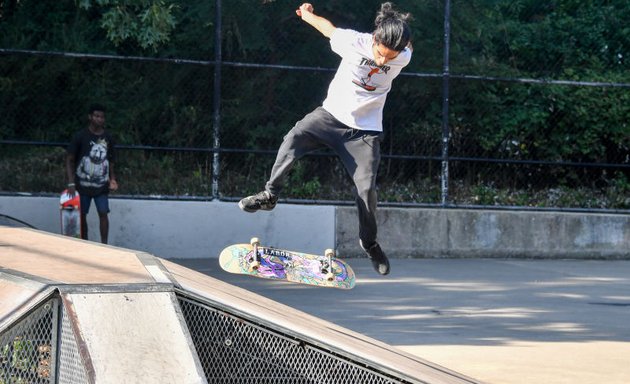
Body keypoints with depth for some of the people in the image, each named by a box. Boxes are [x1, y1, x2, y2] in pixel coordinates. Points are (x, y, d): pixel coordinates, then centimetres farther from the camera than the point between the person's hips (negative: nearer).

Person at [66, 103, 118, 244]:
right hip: (82, 184, -2)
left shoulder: (108, 138, 3)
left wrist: (112, 179, 0)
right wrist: (71, 183, -14)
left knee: (103, 214, -7)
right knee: (82, 215, 4)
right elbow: (69, 160, -6)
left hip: (101, 185, 2)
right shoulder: (81, 136, -8)